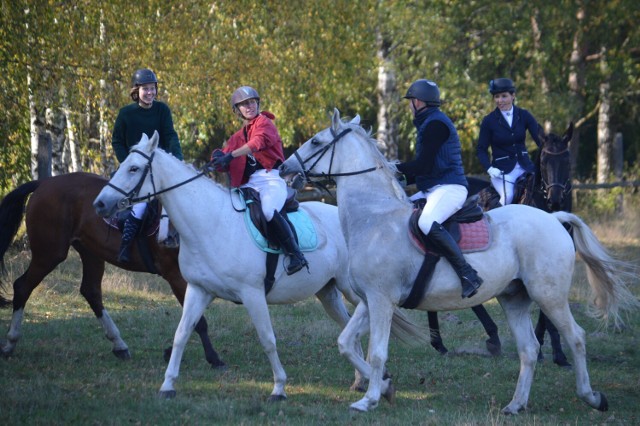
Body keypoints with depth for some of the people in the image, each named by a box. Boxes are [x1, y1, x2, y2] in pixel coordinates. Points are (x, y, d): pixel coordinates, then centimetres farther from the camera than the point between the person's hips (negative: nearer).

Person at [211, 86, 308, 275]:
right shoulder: (238, 136, 24)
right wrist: (218, 158, -10)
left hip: (271, 179, -8)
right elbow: (223, 163, 16)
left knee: (268, 211, -36)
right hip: (250, 184, 8)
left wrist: (230, 156, -29)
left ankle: (296, 255, -32)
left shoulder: (264, 123, 4)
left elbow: (259, 141, -19)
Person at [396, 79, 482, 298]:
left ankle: (468, 275, -36)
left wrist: (395, 169, -8)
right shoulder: (428, 124, 24)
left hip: (449, 188, -12)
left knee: (427, 223, -35)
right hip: (432, 190, 12)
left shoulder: (435, 124, -10)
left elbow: (423, 165, -17)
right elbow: (423, 167, 24)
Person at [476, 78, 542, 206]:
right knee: (508, 196, -29)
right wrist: (489, 168, -16)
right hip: (502, 170, -3)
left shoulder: (523, 115, 5)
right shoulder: (489, 121, -1)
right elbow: (482, 149, 1)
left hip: (524, 166, 3)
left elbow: (540, 137, -1)